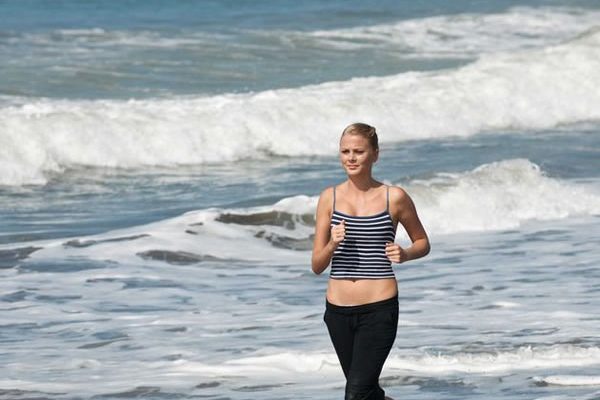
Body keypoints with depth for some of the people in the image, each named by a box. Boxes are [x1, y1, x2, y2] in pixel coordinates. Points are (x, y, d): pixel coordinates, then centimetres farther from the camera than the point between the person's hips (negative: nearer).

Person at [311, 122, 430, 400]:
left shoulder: (395, 198, -3)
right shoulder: (330, 198, 3)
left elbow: (422, 242, 12)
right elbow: (317, 266, 4)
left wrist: (405, 254, -10)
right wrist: (332, 245, -17)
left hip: (379, 308, -4)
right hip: (338, 310, 4)